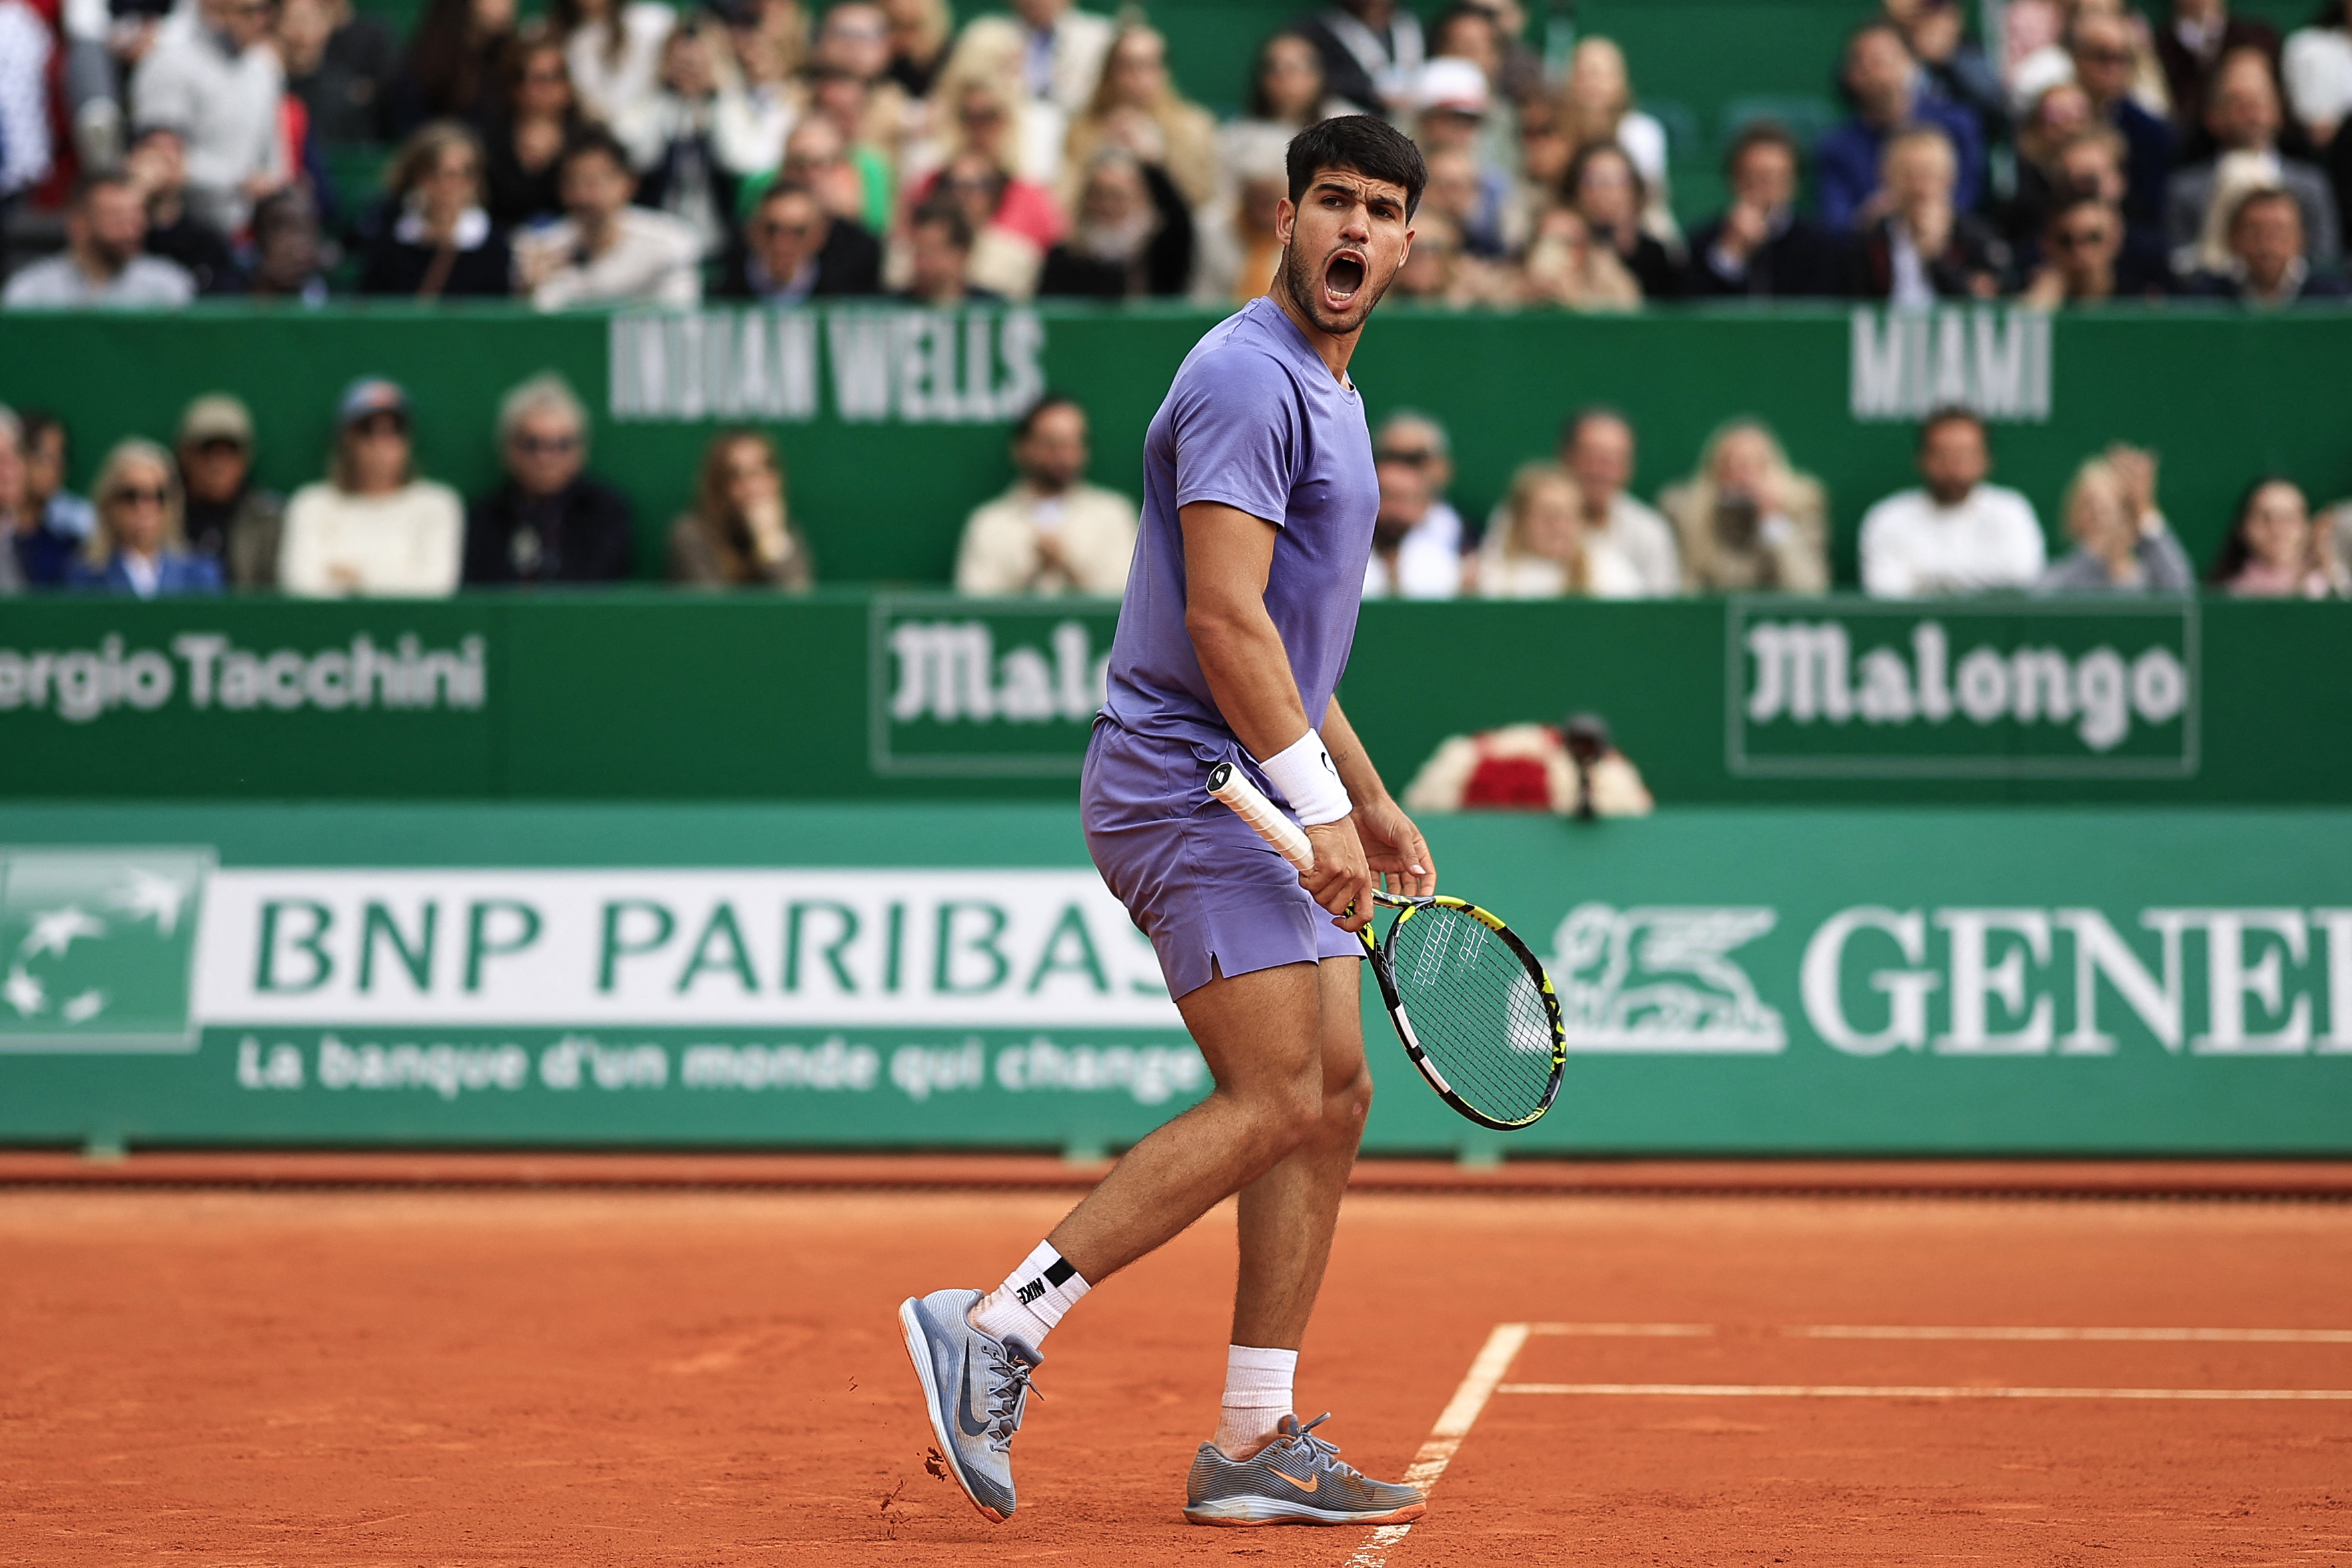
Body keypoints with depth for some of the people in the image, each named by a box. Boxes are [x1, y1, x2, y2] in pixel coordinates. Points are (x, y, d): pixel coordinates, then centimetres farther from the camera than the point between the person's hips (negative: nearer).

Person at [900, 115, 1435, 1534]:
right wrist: (1322, 803, -24)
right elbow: (1224, 620, -21)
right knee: (1275, 1104, -16)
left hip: (1262, 801, 10)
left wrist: (1372, 803, 25)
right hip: (1188, 782, -10)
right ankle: (999, 1326, -13)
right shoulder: (1247, 378, -13)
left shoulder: (1327, 394, 20)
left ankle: (1257, 1445, 6)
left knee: (1334, 1099, 5)